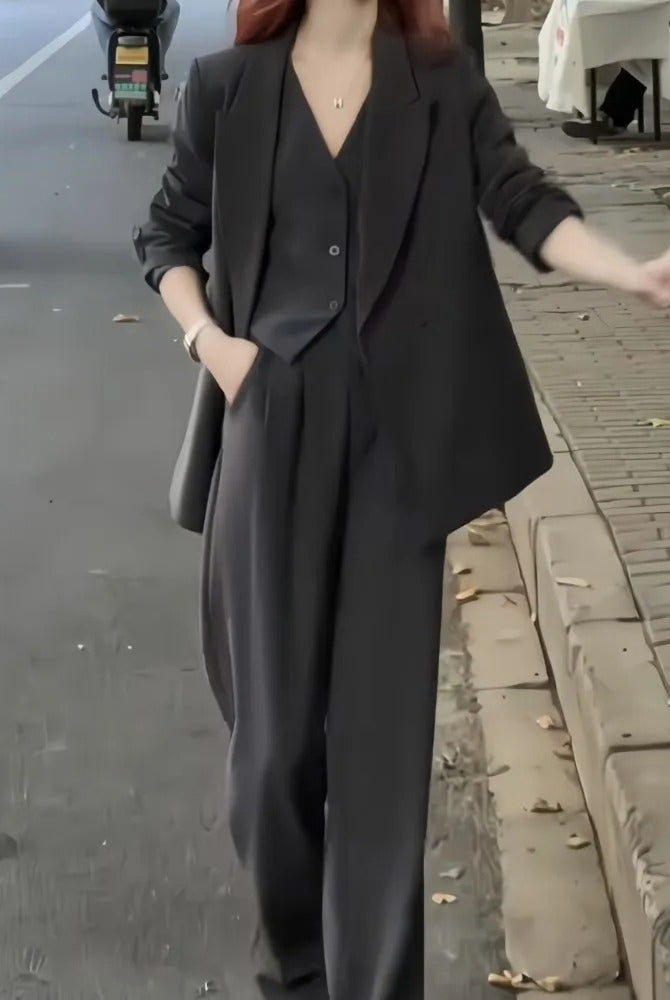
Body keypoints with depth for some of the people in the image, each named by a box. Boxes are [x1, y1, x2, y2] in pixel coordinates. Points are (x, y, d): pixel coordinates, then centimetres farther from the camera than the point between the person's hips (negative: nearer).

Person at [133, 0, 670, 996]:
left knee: (384, 722, 2)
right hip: (271, 424, 0)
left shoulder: (443, 83, 5)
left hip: (398, 431, 0)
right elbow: (166, 234, 14)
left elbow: (524, 203, -4)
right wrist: (207, 337, -3)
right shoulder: (228, 87, 6)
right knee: (275, 717, 5)